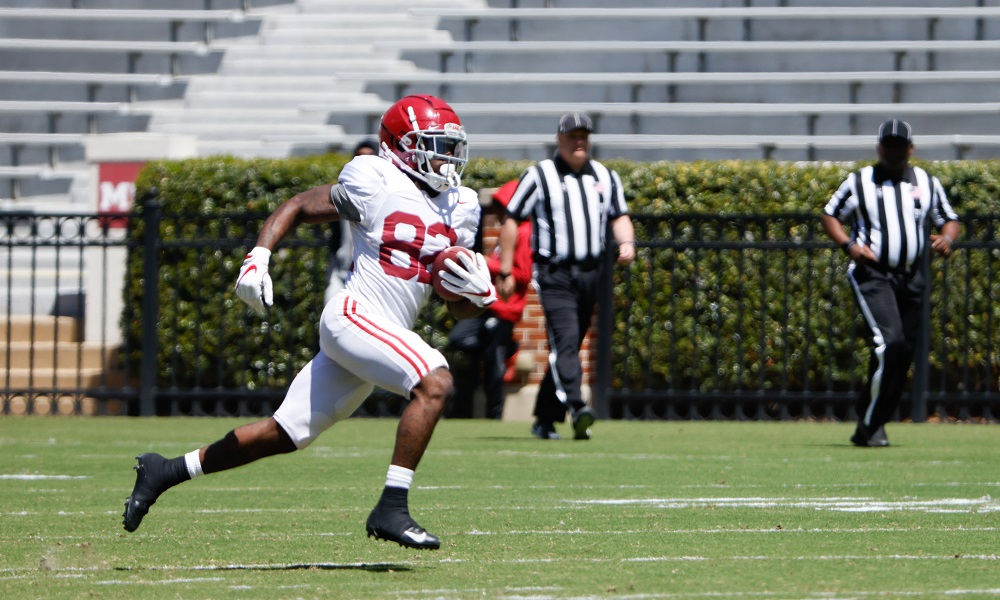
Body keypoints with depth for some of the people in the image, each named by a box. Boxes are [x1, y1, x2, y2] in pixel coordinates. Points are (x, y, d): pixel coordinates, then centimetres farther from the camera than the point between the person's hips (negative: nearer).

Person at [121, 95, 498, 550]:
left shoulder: (460, 209, 14)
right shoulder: (376, 185, -5)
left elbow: (459, 308, 18)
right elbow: (298, 206, 4)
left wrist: (476, 292, -5)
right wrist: (258, 258, -9)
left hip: (386, 334, 7)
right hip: (354, 317, -7)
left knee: (286, 434, 11)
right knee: (434, 383, -28)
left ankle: (166, 472, 24)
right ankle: (391, 509, -27)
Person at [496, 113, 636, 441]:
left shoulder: (606, 177, 14)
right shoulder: (539, 176, 0)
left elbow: (619, 216, 15)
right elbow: (511, 220, 1)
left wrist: (626, 242, -9)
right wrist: (505, 272, -2)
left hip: (590, 275, 5)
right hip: (555, 274, -5)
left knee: (568, 347, 9)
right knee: (565, 339, -21)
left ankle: (545, 419, 17)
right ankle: (577, 407, -36)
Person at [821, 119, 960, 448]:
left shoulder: (928, 184, 11)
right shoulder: (858, 182, 2)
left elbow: (950, 219, 17)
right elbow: (829, 215, 8)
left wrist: (947, 238, -7)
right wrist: (849, 245, -10)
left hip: (911, 278, 5)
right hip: (871, 275, -5)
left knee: (903, 353, 4)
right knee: (890, 342, -23)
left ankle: (872, 426, 16)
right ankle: (868, 427, -17)